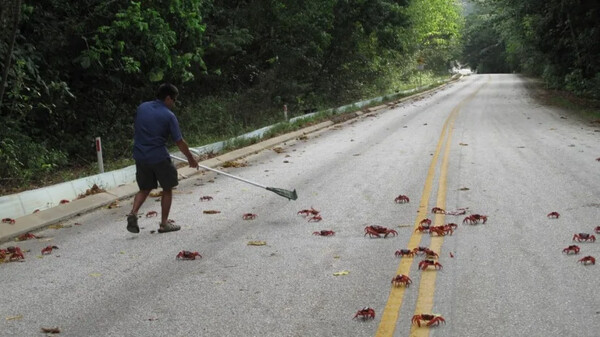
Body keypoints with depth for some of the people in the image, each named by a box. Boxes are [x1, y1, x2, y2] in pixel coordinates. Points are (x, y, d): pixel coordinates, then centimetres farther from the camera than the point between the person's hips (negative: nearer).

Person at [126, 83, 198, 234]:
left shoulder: (142, 107, 3)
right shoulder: (169, 116, -12)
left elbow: (137, 129, 14)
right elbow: (180, 142, -8)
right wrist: (191, 159, 4)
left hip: (140, 156, 5)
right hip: (159, 157, -5)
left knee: (145, 188, 19)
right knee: (167, 188, 12)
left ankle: (133, 213, -5)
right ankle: (164, 223, 15)